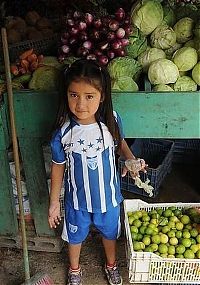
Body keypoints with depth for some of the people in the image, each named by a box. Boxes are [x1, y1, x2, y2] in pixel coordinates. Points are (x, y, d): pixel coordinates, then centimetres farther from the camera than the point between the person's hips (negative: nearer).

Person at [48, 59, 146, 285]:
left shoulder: (112, 120, -20)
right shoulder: (63, 131, -24)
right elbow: (58, 167, -9)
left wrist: (131, 159, -18)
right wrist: (54, 203, -1)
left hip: (108, 196, 2)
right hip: (77, 199, -1)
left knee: (109, 232, 26)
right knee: (75, 235, 24)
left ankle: (111, 265, 59)